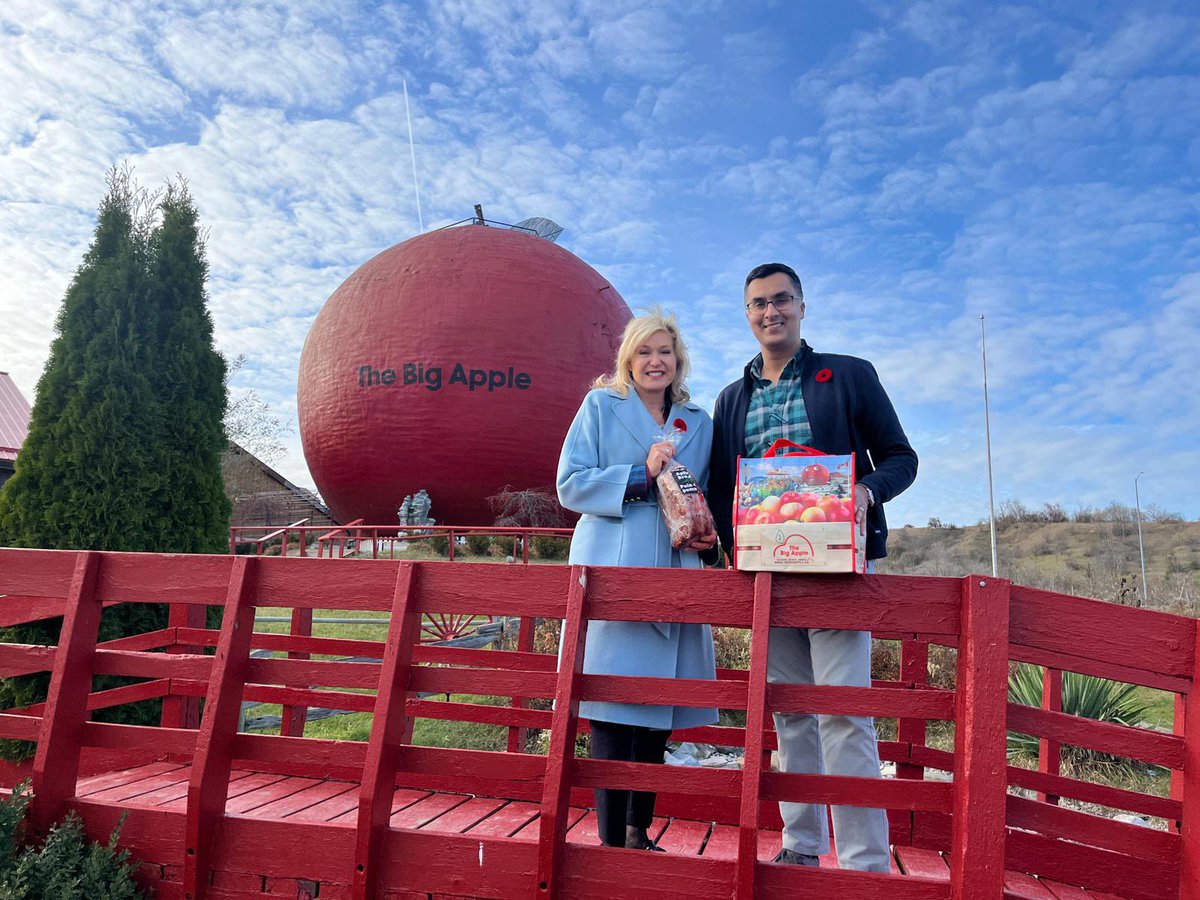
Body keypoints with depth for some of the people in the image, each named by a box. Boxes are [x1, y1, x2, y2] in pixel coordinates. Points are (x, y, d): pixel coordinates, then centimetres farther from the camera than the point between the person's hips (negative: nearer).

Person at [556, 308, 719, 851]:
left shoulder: (699, 424, 17)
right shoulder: (600, 406, 6)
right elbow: (570, 484, -2)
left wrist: (707, 532, 1)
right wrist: (641, 474, -13)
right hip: (612, 571, -4)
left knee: (659, 709, 8)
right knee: (613, 704, -7)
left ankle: (638, 831, 24)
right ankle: (610, 839, 5)